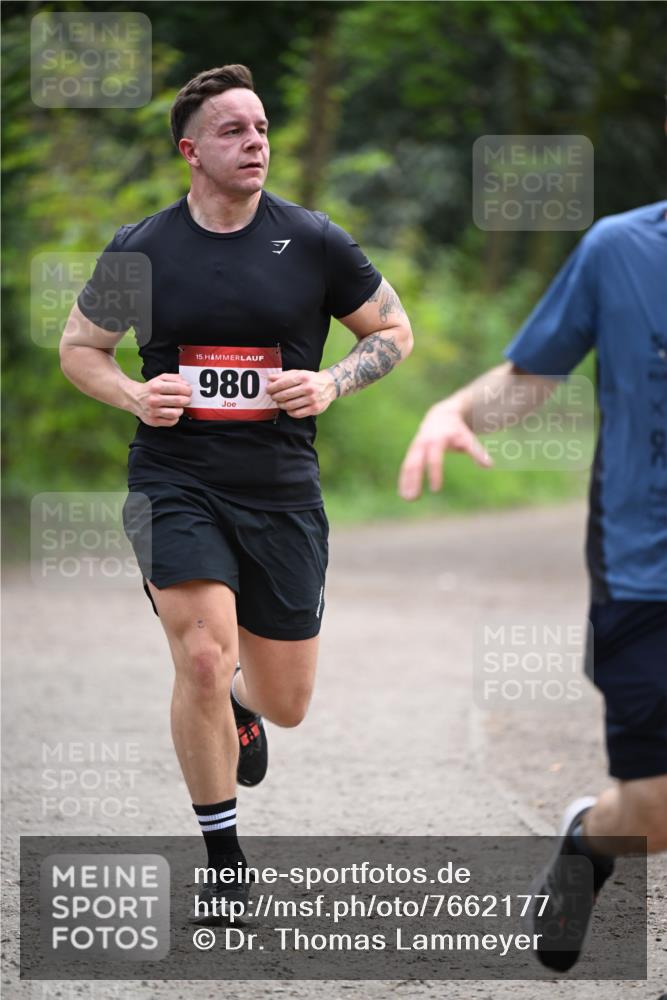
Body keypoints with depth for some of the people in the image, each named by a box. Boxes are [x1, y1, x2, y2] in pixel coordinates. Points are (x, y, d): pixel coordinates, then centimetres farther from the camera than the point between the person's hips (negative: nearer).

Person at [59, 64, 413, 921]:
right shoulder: (141, 250, -2)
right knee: (203, 657, -22)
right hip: (176, 485, -1)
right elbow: (78, 347, 12)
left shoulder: (312, 241, -2)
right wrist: (134, 395, -9)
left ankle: (240, 703, 48)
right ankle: (224, 864, -4)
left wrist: (332, 383, -10)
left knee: (287, 705, 7)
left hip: (281, 492, 2)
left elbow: (394, 331, 9)